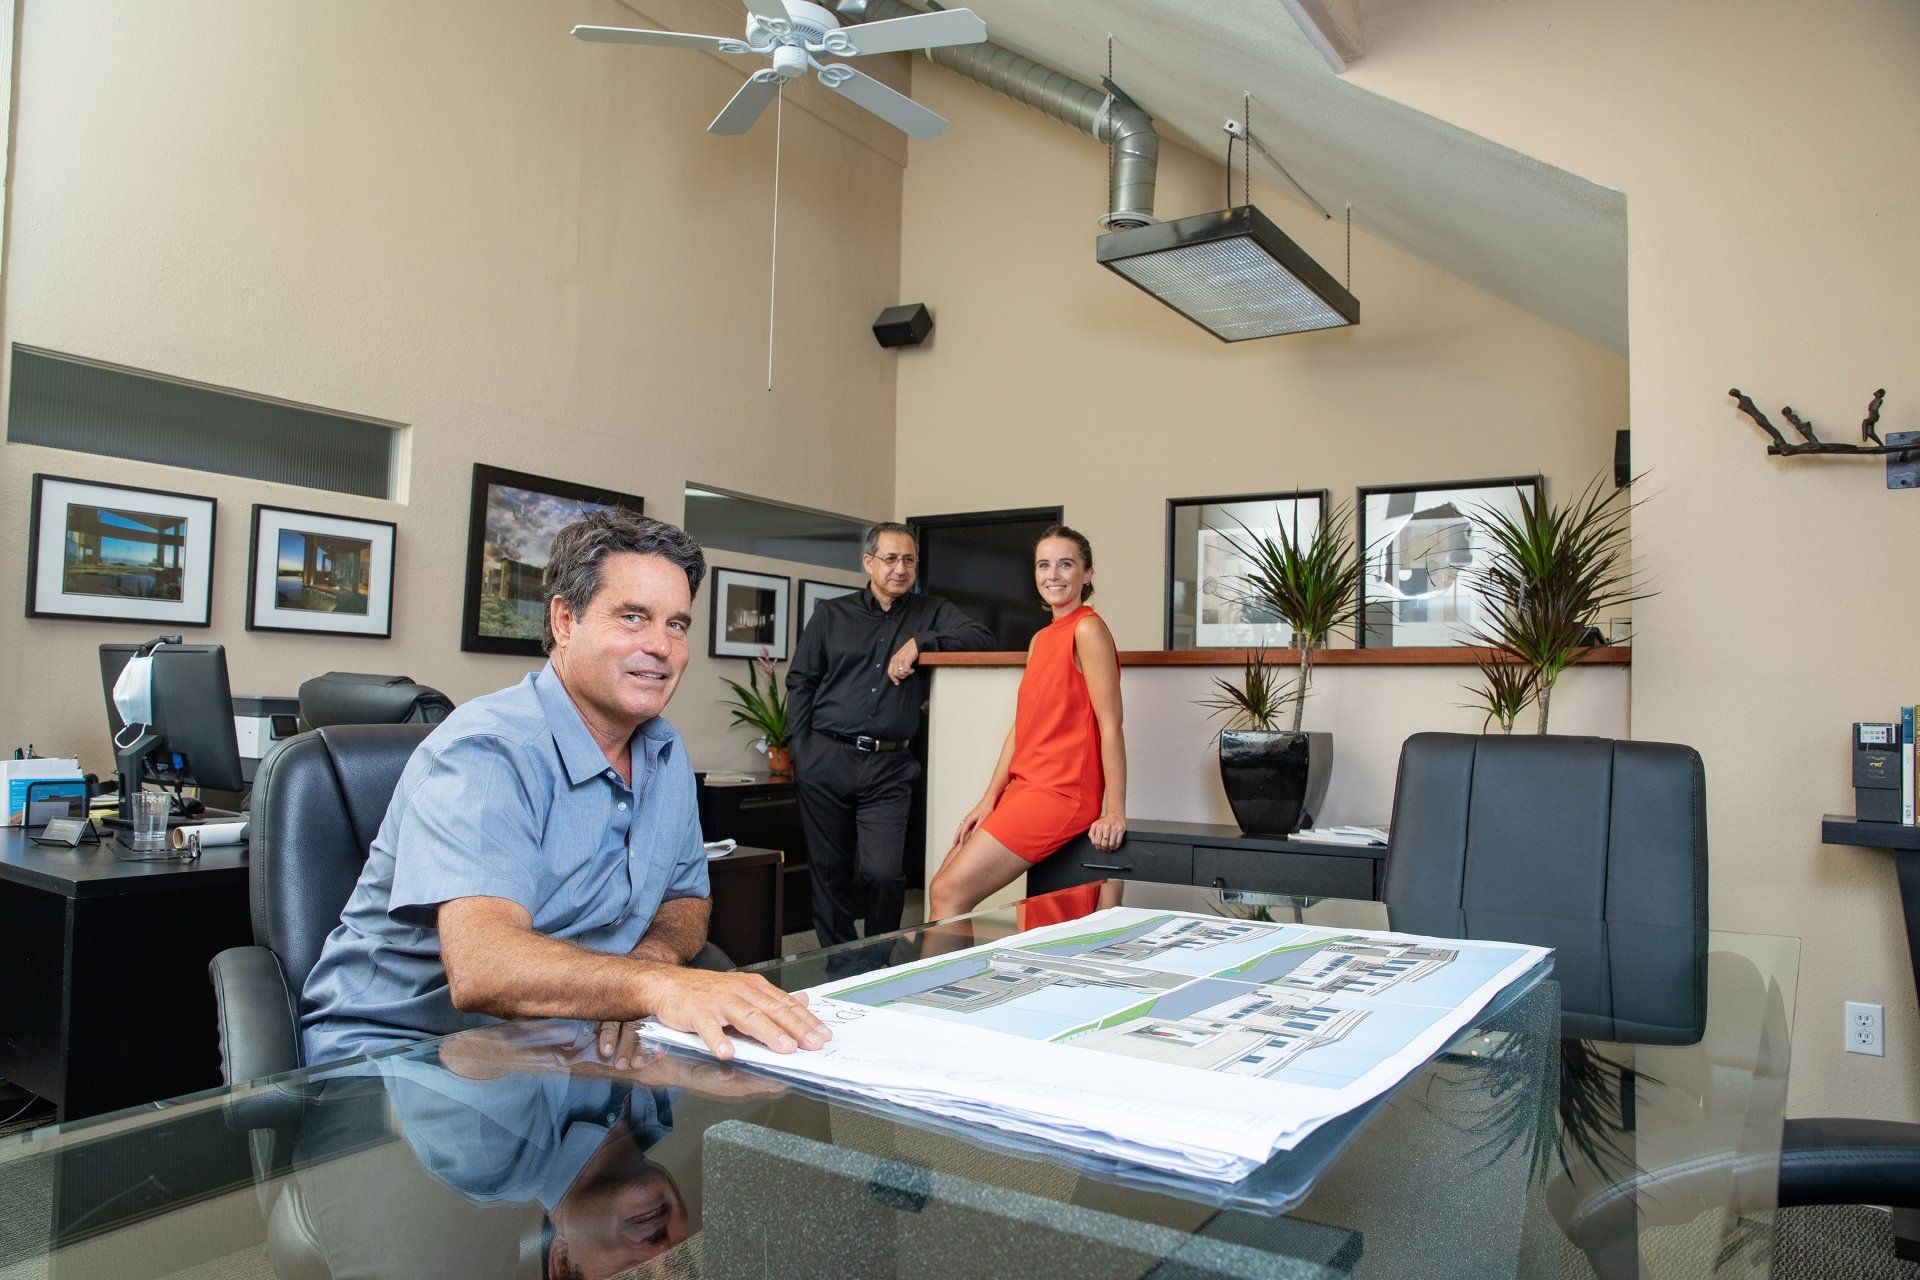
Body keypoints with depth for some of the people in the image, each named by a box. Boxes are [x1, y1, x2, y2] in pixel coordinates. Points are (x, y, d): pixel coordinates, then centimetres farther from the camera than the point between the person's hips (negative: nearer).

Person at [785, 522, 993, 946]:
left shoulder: (931, 614, 12)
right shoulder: (831, 614, 13)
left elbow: (982, 637, -2)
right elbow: (800, 682, 12)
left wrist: (919, 643, -13)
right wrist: (799, 751, 3)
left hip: (888, 768, -1)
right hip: (825, 762, 1)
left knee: (883, 874, -12)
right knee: (829, 874, 7)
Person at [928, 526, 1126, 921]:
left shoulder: (1087, 629, -10)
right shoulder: (1041, 639, 17)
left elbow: (1110, 725, -15)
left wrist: (1115, 814, -17)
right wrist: (990, 799, 8)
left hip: (1060, 793, -8)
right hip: (1023, 787, 8)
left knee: (948, 894, -10)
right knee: (942, 889, 4)